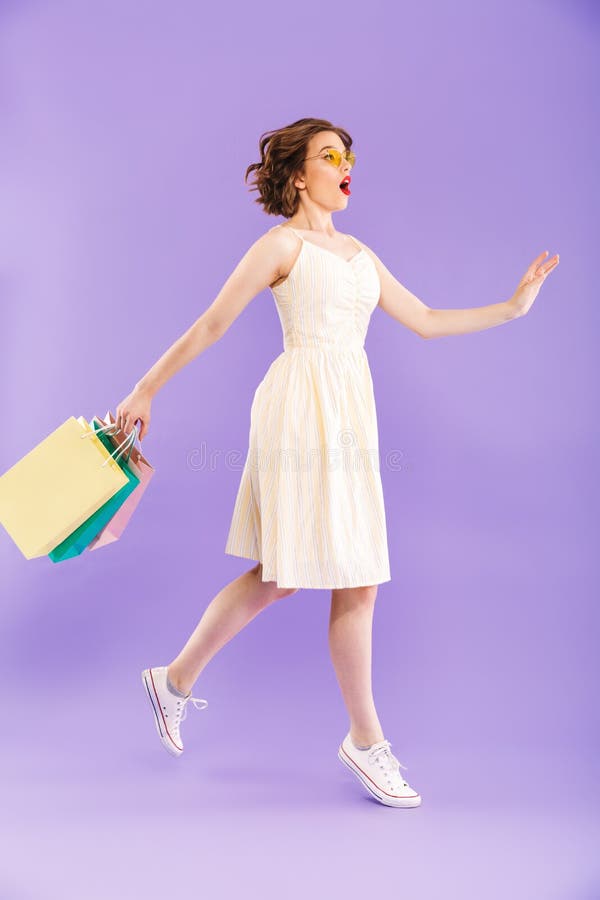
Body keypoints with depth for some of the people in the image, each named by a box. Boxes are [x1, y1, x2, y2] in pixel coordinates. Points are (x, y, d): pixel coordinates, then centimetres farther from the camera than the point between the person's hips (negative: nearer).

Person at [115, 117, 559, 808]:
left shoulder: (360, 254, 19)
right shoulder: (283, 243, -3)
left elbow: (425, 322, 19)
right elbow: (210, 325, -2)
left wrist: (511, 307, 16)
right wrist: (144, 391, -2)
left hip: (348, 415, 8)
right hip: (303, 411, -8)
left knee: (282, 574, 10)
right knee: (356, 579, -4)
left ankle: (176, 680, 27)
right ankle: (365, 738, 14)